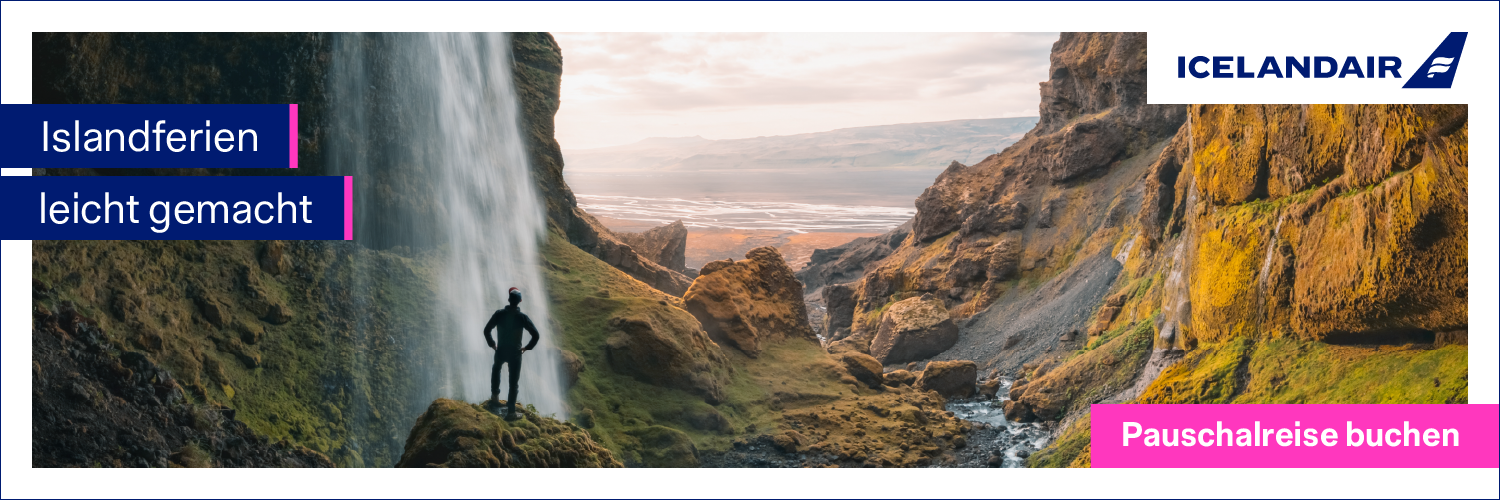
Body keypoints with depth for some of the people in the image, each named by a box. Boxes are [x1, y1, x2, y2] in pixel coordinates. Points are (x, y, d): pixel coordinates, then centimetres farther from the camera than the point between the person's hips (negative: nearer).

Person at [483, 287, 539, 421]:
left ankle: (495, 396, 35)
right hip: (515, 353, -2)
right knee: (513, 382, 7)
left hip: (500, 351, 2)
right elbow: (536, 335, -16)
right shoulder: (522, 317, -14)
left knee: (496, 369, 34)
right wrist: (528, 347, -2)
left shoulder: (499, 314, -11)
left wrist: (492, 343, 8)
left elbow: (486, 330, -6)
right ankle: (510, 411, 6)